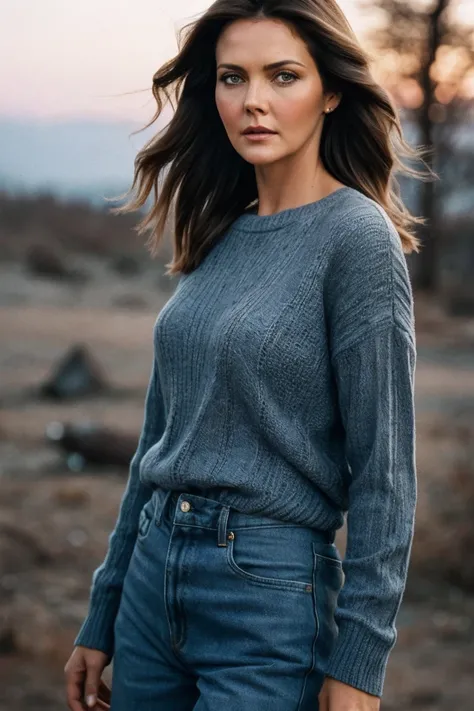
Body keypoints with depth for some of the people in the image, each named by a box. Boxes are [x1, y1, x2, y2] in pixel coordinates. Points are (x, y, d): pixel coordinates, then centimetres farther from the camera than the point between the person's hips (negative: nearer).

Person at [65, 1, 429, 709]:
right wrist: (101, 621, 14)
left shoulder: (357, 237, -11)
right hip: (153, 578, 7)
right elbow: (160, 436, 12)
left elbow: (383, 469, -13)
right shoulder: (217, 235, 8)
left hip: (271, 596, -6)